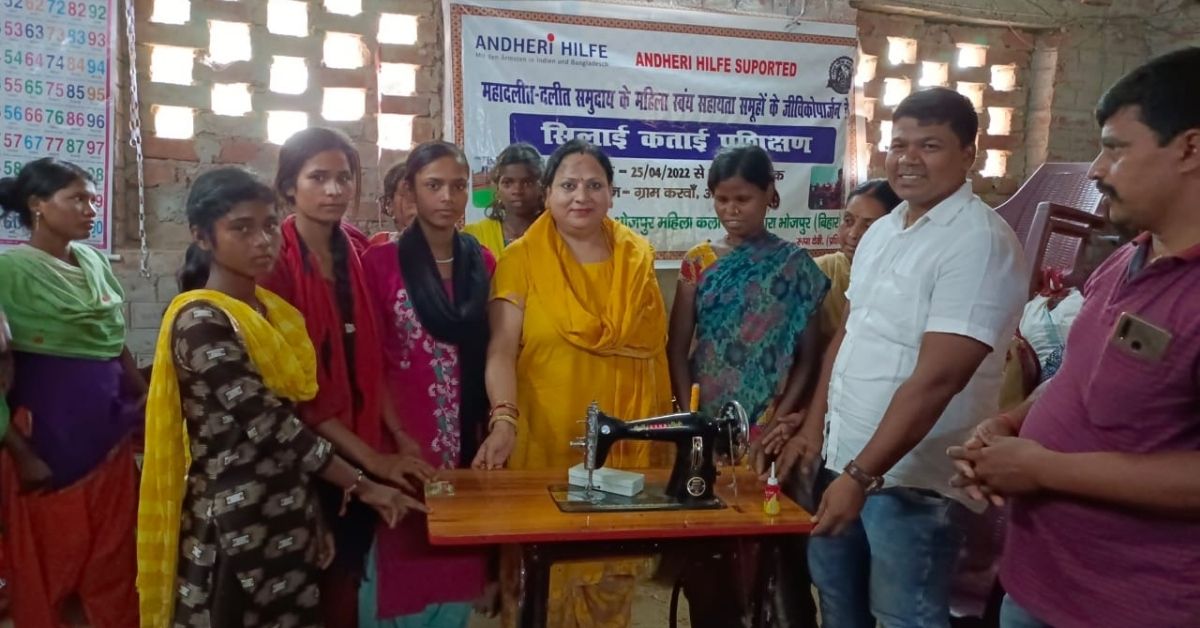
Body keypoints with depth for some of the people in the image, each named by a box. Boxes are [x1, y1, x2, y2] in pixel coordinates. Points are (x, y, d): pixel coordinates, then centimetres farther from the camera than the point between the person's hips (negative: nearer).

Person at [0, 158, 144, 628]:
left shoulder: (95, 260, 7)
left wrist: (145, 400, 16)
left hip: (111, 427, 6)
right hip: (50, 431, -6)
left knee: (115, 560, 14)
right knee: (49, 562, 10)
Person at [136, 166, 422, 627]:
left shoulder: (271, 310, 8)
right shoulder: (201, 322, -16)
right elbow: (268, 426, -20)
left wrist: (310, 519, 12)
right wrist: (361, 485, -14)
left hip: (286, 523, 7)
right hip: (235, 532, -7)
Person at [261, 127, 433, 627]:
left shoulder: (356, 251, 4)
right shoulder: (274, 261, -15)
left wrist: (398, 437, -1)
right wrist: (371, 458, -17)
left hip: (367, 446, 5)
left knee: (350, 573, 15)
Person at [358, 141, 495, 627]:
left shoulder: (484, 264, 7)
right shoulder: (381, 263, -4)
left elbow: (491, 355, 9)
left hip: (468, 442, 4)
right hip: (401, 441, -3)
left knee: (457, 569, 12)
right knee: (398, 575, 5)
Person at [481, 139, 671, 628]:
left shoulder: (637, 258, 7)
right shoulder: (521, 258, -2)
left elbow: (655, 351, 13)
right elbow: (501, 352, -9)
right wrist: (504, 419, -25)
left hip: (626, 445, 3)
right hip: (545, 445, -2)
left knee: (611, 576, 10)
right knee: (543, 579, 5)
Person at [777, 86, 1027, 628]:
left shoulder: (980, 242, -18)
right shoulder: (882, 231, 8)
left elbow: (936, 379, -24)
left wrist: (862, 474, -25)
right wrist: (814, 427, 11)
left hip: (912, 480, -8)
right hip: (844, 460, 8)